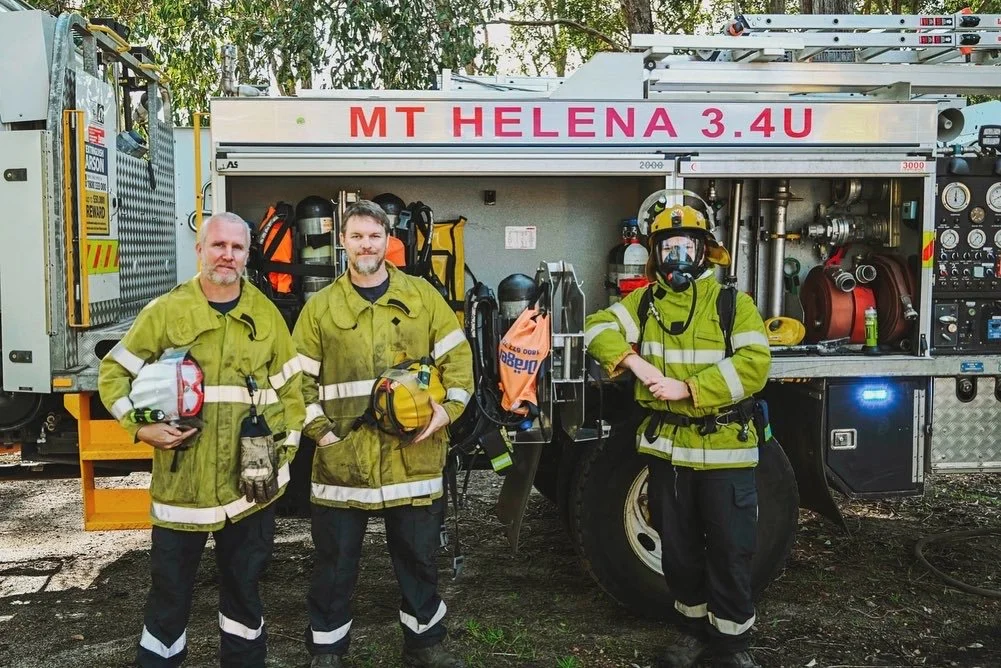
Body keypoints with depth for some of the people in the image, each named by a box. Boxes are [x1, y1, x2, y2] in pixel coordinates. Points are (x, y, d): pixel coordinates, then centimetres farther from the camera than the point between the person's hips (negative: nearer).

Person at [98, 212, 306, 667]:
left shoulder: (266, 314, 5)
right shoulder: (165, 311, -1)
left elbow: (290, 387, 10)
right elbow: (113, 372, 4)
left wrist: (285, 446, 2)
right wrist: (140, 426, -10)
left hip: (250, 482, 2)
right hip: (182, 481, -1)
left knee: (244, 586, 15)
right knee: (170, 587, 9)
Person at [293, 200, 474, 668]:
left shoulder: (422, 295, 5)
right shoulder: (321, 306, 4)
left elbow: (458, 358, 6)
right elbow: (300, 378, 6)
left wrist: (448, 409, -8)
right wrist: (319, 429, -6)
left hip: (413, 453, 1)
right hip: (343, 456, 0)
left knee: (419, 556, 14)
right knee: (335, 560, 10)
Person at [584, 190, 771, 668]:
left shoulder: (734, 302, -5)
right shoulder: (645, 301, 6)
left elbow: (753, 364, -16)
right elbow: (599, 328, -2)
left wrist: (687, 388, -21)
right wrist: (634, 361, -19)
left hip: (724, 448, -3)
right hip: (667, 447, 3)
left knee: (729, 551, 6)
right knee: (678, 549, 16)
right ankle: (694, 629, 35)